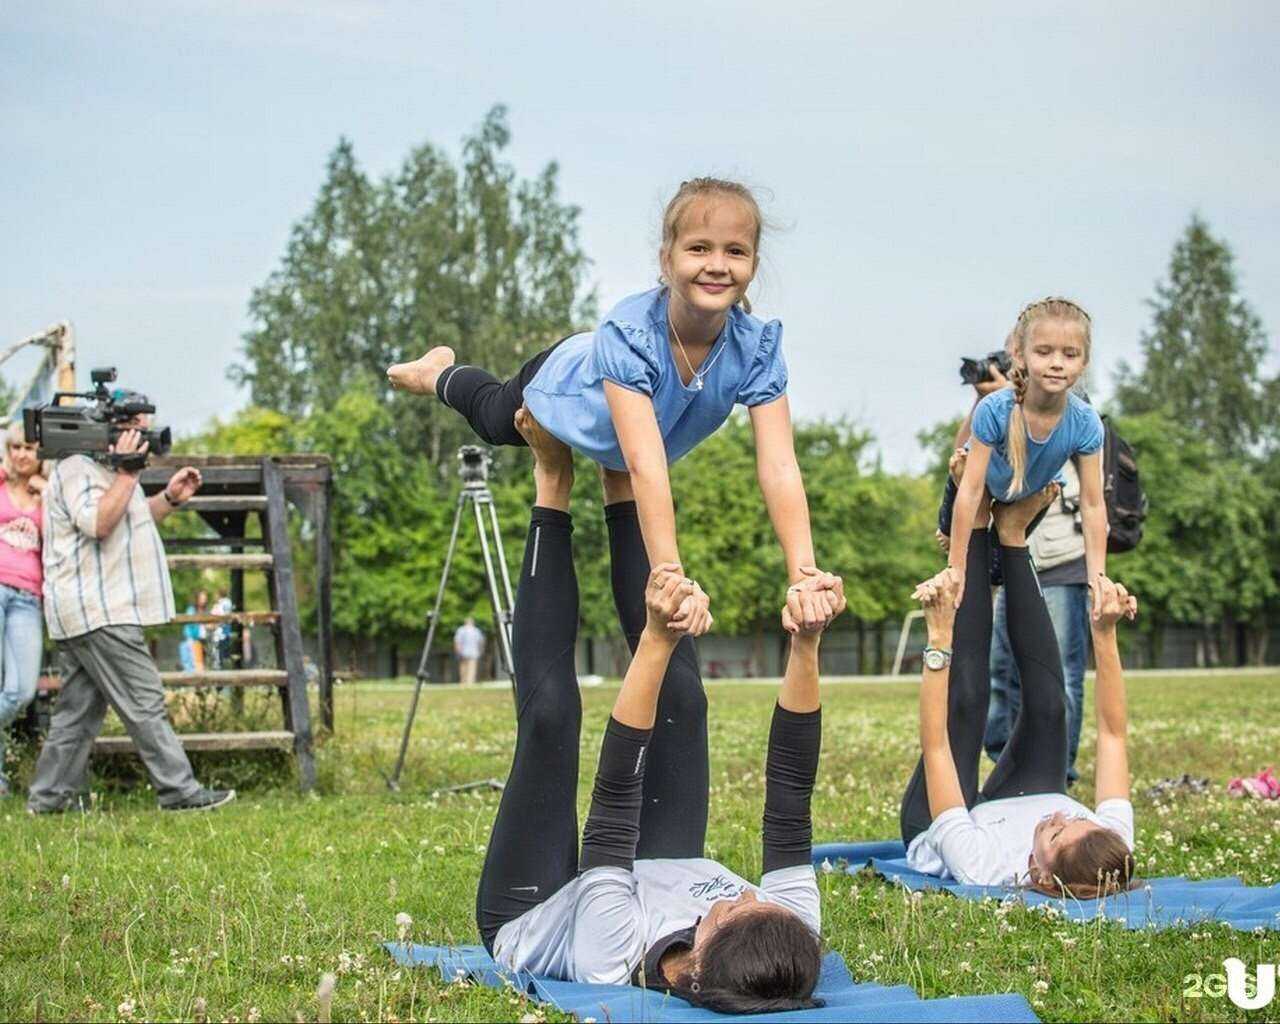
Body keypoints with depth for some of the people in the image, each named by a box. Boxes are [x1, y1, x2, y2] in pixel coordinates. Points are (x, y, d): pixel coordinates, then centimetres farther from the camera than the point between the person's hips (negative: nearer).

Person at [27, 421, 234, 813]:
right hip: (99, 614, -11)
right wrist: (128, 475, -22)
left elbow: (130, 520, 30)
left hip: (85, 614, 11)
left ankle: (49, 796, 13)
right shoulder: (76, 467, -12)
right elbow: (98, 523, -25)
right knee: (145, 703, -9)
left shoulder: (100, 467, 21)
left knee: (79, 708, 11)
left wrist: (170, 497, 16)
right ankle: (179, 791, -7)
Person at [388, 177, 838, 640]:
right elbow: (645, 464, -57)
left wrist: (804, 577, -58)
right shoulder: (628, 332, -50)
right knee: (494, 419, 29)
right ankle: (440, 373, 60)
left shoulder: (757, 347, -39)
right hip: (565, 386, -3)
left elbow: (779, 468, -47)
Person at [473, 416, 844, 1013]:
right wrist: (806, 646, -39)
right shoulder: (789, 953, -37)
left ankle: (554, 485, 4)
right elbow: (791, 795, -31)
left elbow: (616, 796, -45)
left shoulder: (615, 963, -47)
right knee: (681, 697, -7)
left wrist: (657, 640, -50)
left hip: (524, 919, -3)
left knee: (552, 710, -16)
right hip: (657, 881, 4)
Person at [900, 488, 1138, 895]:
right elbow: (1113, 731, -26)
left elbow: (935, 745, -42)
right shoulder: (1113, 850, -37)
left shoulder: (983, 868, -47)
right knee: (1047, 698, -11)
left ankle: (977, 525, -3)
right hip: (1008, 811, 4)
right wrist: (1105, 633, -30)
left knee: (966, 697, -18)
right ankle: (1011, 534, 2)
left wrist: (939, 640, -44)